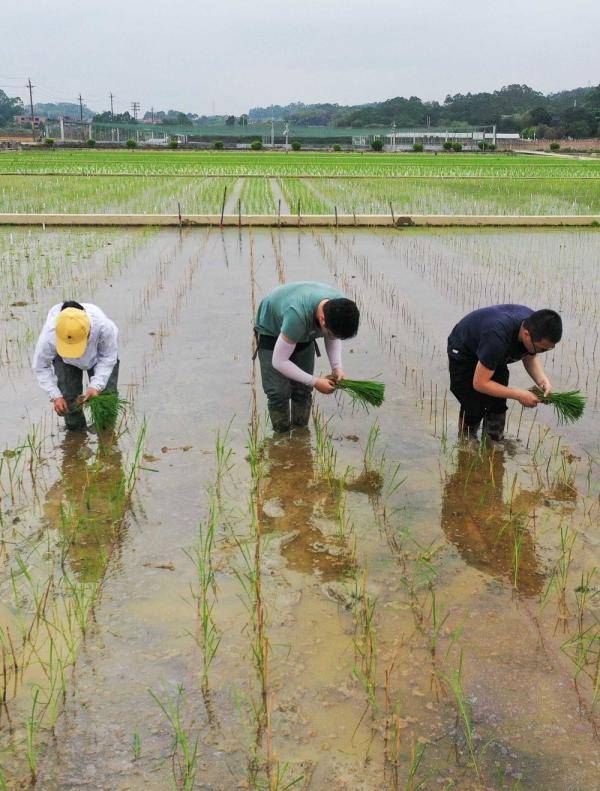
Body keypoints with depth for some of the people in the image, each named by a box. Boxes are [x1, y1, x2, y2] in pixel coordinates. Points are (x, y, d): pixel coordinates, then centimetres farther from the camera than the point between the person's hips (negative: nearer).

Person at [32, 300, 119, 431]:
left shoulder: (104, 327, -45)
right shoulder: (48, 337, -41)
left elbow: (108, 358, -23)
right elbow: (40, 367, -20)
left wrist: (96, 385, -32)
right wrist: (55, 395, -25)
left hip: (98, 356, 0)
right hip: (65, 361, 0)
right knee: (68, 398, -8)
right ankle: (76, 432, 17)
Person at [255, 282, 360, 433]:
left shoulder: (339, 306, -26)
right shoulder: (297, 315, -46)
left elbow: (334, 338, -2)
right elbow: (279, 361, -34)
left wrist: (337, 367, -18)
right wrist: (315, 382, -31)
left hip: (304, 334, 5)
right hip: (271, 331, -5)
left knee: (303, 390, 2)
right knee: (279, 392, -12)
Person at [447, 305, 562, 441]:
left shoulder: (535, 325, -24)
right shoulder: (498, 338, -44)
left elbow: (530, 357, -2)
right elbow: (480, 383, -35)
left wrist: (542, 379, -21)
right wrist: (519, 395, -33)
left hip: (495, 354, 6)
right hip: (463, 352, -6)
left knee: (498, 406, -2)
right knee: (474, 408, -10)